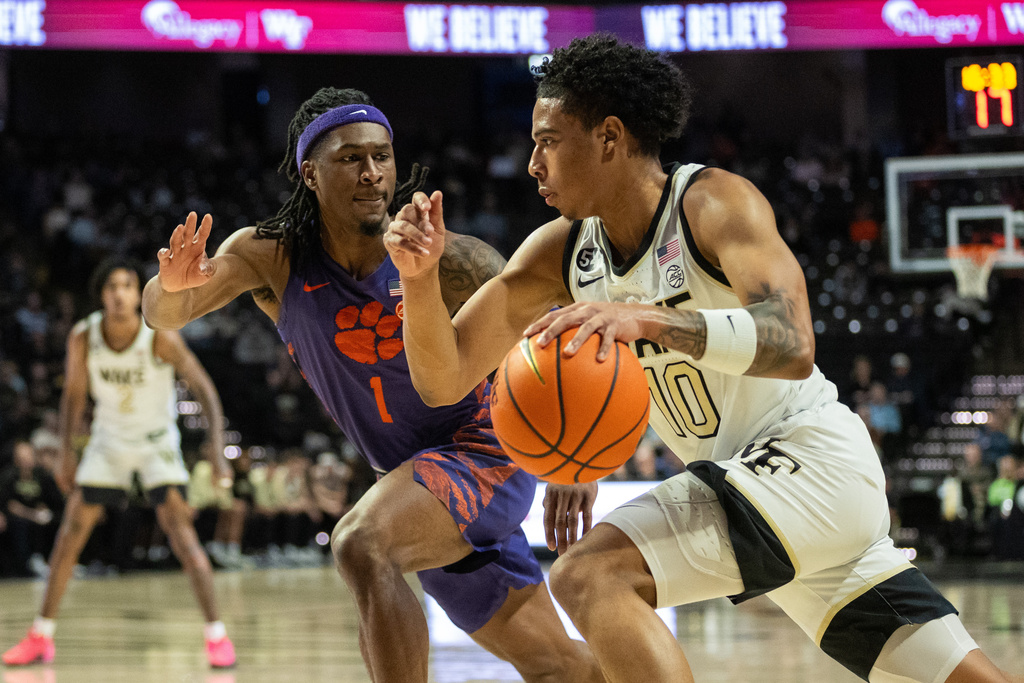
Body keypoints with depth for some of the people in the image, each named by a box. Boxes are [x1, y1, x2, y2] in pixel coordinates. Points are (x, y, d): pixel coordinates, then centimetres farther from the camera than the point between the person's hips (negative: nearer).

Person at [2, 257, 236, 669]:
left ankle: (217, 636, -13)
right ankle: (40, 638, 11)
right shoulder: (83, 338, -16)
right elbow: (74, 395, -1)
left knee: (180, 530, -17)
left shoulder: (161, 338, -25)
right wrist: (66, 455, -4)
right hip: (109, 438, 3)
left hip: (157, 438, -3)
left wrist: (216, 443, -35)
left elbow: (203, 388, -22)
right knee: (71, 531, 1)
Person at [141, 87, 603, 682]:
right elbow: (162, 317, -19)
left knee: (361, 544, -33)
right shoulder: (273, 258, -10)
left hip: (481, 454, -5)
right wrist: (174, 286, -43)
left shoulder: (451, 261, -21)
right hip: (411, 474, 5)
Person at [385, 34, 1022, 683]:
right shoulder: (559, 252, 5)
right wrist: (420, 275, -13)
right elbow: (444, 380, 4)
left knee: (589, 575, -25)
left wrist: (647, 319, -43)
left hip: (811, 457, -8)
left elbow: (792, 346, -32)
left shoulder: (715, 202, -15)